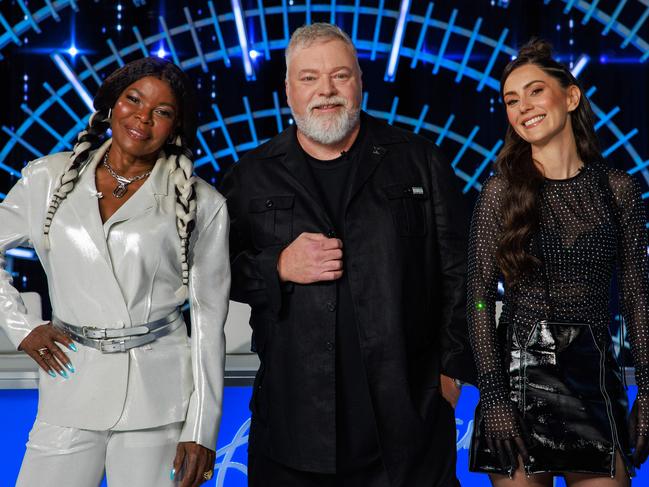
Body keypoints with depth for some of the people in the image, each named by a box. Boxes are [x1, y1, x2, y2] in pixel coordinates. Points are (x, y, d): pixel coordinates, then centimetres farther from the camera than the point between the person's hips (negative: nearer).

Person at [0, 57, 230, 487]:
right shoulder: (49, 177, 5)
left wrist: (201, 430, -3)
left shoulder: (202, 204, -1)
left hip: (158, 399, -2)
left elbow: (209, 320, 0)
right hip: (70, 393, 2)